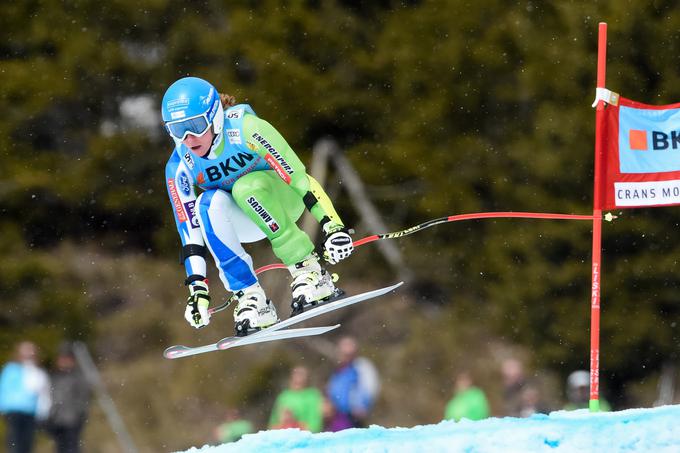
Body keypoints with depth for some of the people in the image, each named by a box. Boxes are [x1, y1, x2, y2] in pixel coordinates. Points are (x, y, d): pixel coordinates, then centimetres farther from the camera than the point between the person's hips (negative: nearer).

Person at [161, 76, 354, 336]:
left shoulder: (244, 129, -29)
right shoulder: (179, 168, -18)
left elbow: (298, 174, -29)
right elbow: (190, 230, -14)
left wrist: (331, 224, -35)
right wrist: (197, 287, -21)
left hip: (284, 198, -3)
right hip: (243, 222, 3)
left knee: (245, 187, -34)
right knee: (209, 204, -30)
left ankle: (309, 271, -30)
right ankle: (249, 297, -26)